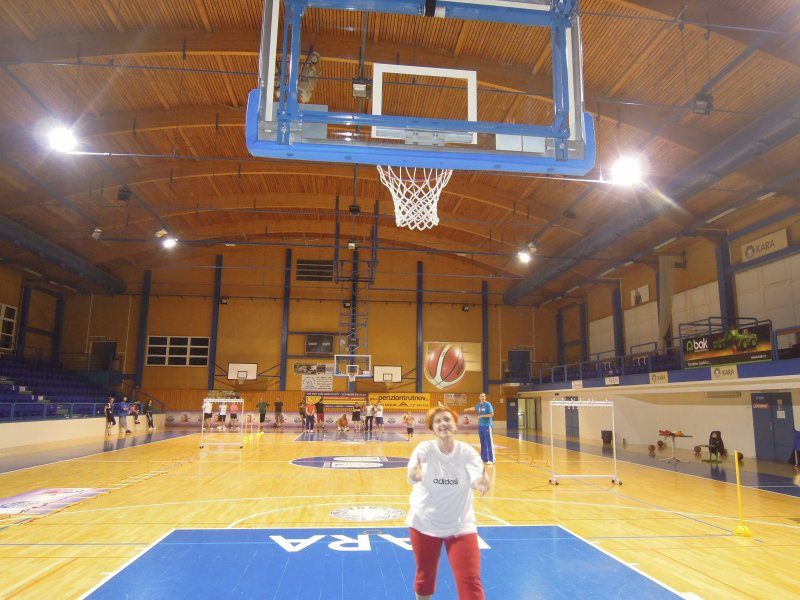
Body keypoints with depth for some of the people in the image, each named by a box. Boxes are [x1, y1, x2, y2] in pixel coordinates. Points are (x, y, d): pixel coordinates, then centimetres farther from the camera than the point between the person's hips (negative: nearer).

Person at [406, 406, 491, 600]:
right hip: (425, 523, 0)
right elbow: (413, 474, -36)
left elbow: (476, 477, -32)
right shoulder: (425, 448, -17)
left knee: (470, 582, -4)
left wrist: (481, 483, -56)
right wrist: (415, 475, -61)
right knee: (425, 575, 18)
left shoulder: (467, 451, -14)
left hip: (460, 525, 0)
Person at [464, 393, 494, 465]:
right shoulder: (479, 405, 12)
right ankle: (484, 458, 16)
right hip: (480, 425, 7)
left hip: (487, 426, -7)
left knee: (489, 443, -8)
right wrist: (467, 409, 49)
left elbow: (492, 414, -16)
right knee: (483, 443, 10)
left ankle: (491, 459, -8)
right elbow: (474, 408, 34)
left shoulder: (488, 405, -9)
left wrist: (482, 416, -16)